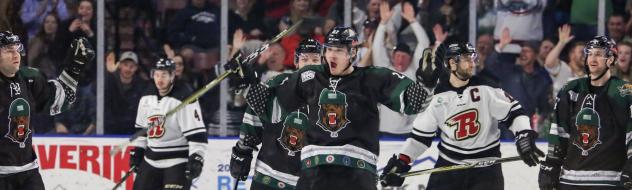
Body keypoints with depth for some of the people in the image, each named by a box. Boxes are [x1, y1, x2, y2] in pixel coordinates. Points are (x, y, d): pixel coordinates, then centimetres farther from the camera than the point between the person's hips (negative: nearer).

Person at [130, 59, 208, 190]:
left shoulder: (184, 98, -16)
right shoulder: (147, 97, 6)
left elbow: (197, 133, -19)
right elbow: (142, 127, 19)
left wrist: (196, 158, -26)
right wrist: (137, 152, 16)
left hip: (178, 160, -7)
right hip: (152, 159, 7)